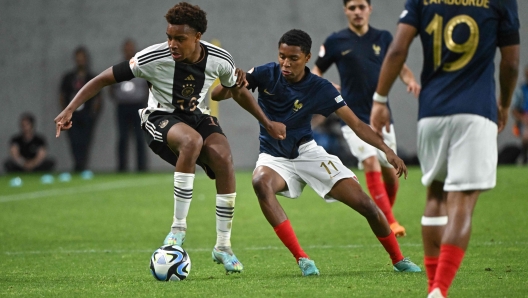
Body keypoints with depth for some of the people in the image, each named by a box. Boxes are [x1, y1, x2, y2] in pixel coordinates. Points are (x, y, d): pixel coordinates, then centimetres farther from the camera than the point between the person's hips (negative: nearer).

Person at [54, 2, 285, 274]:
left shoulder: (219, 60, -14)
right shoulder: (153, 58, -23)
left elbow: (238, 90, 8)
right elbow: (105, 78, -17)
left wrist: (267, 123, 14)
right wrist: (69, 109, -24)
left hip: (198, 117, 3)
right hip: (161, 119, -3)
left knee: (224, 160, -26)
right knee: (192, 140, -38)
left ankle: (223, 247, -11)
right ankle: (179, 227, -28)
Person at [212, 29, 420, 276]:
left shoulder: (320, 89, -13)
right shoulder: (266, 74, -11)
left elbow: (355, 123, -12)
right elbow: (217, 95, -10)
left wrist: (387, 150, -26)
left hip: (306, 152, 0)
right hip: (274, 157, 0)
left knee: (365, 204, -11)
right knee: (261, 182, -38)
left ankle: (398, 259, 16)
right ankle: (301, 258, -34)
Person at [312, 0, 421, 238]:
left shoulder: (383, 38, 6)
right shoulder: (336, 42, 1)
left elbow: (400, 67, 9)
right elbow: (316, 70, 10)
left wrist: (411, 80, -13)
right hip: (354, 117, -3)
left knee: (390, 171, 7)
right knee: (371, 162, -21)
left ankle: (385, 216, 32)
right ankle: (390, 222, -22)